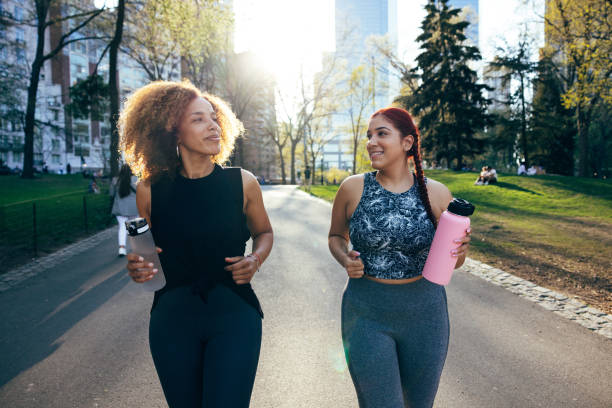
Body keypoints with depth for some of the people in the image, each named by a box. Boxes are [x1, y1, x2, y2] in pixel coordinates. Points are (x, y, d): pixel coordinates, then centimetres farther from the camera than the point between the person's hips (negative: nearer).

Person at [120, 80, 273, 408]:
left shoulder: (243, 183, -6)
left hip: (234, 314, -1)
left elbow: (263, 233, 12)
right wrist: (136, 267, -11)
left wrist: (255, 260, -8)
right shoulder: (150, 191, -4)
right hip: (172, 319, 2)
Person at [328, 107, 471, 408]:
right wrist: (345, 260, -10)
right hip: (366, 315, -1)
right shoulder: (353, 188, -5)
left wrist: (460, 253, -16)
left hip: (424, 314, 2)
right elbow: (336, 236, 11)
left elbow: (451, 261, 6)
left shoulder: (436, 193, -4)